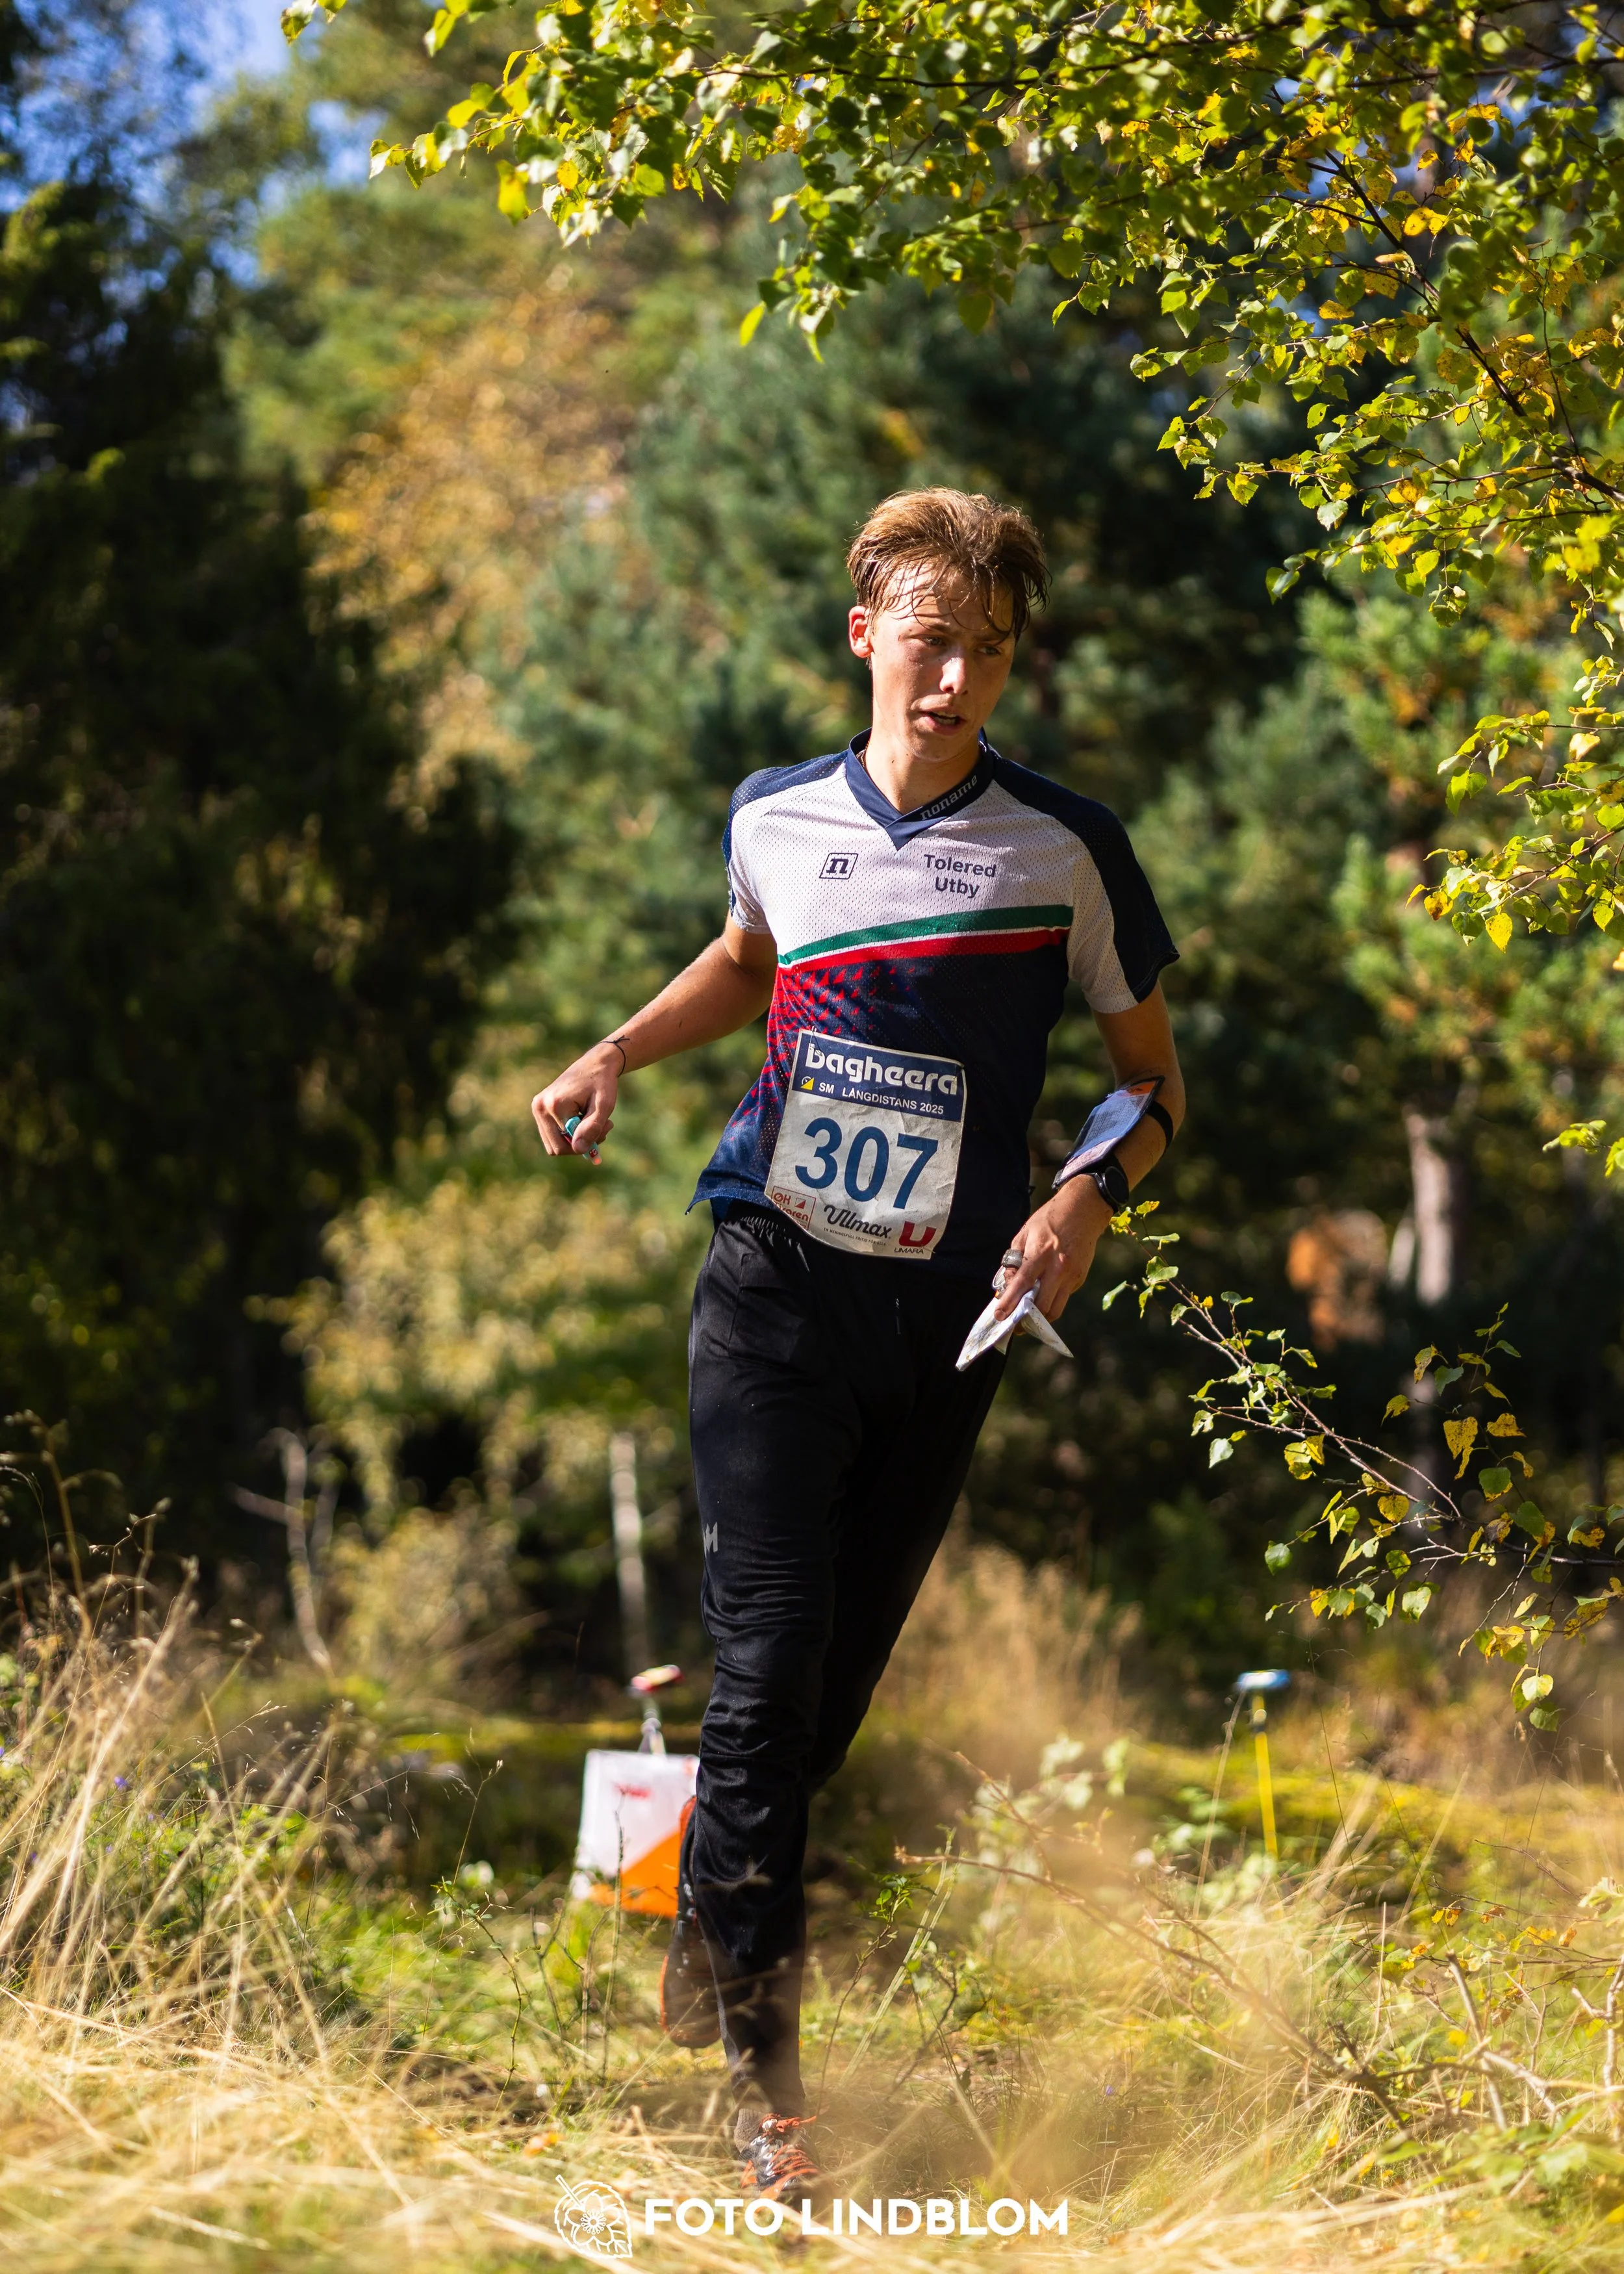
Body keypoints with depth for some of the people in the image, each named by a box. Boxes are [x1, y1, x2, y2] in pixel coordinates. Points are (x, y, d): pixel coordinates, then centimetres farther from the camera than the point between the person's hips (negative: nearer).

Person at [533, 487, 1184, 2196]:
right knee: (769, 1662, -11)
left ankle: (707, 1947, 30)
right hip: (778, 1288, 0)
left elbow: (1154, 1078, 7)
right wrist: (615, 1056, 14)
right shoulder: (777, 819, 5)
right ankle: (763, 2073, -7)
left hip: (946, 1319, 0)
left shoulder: (1063, 851, -2)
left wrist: (1090, 1195, -12)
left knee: (839, 1687, 5)